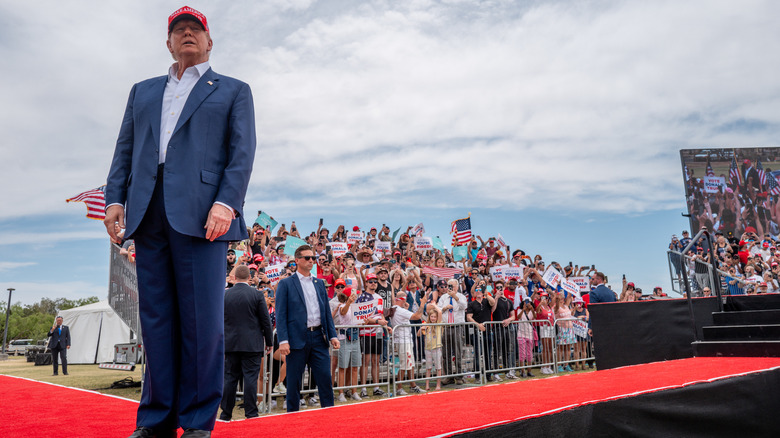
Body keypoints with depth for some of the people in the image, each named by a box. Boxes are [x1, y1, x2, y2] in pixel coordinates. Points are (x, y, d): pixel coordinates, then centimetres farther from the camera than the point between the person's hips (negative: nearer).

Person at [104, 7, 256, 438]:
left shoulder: (233, 91, 15)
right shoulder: (142, 91, 28)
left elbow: (242, 153, 2)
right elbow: (125, 148, 20)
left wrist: (226, 203, -13)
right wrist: (115, 196, 4)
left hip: (200, 212, -4)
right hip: (148, 212, 4)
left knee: (201, 319, -6)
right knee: (156, 317, 4)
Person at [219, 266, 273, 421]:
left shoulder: (224, 295, 1)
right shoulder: (257, 294, -6)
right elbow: (265, 320, -4)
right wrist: (269, 342, 6)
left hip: (231, 344, 3)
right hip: (252, 344, -3)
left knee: (230, 378, 10)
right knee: (250, 378, 0)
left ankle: (225, 414, 17)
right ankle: (251, 414, 3)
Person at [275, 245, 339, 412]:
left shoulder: (319, 283, 14)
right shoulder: (285, 284, -1)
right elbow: (280, 315, -5)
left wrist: (333, 335, 7)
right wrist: (283, 340, -14)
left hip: (318, 337, 4)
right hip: (297, 339, -4)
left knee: (325, 379, 3)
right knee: (294, 382, 6)